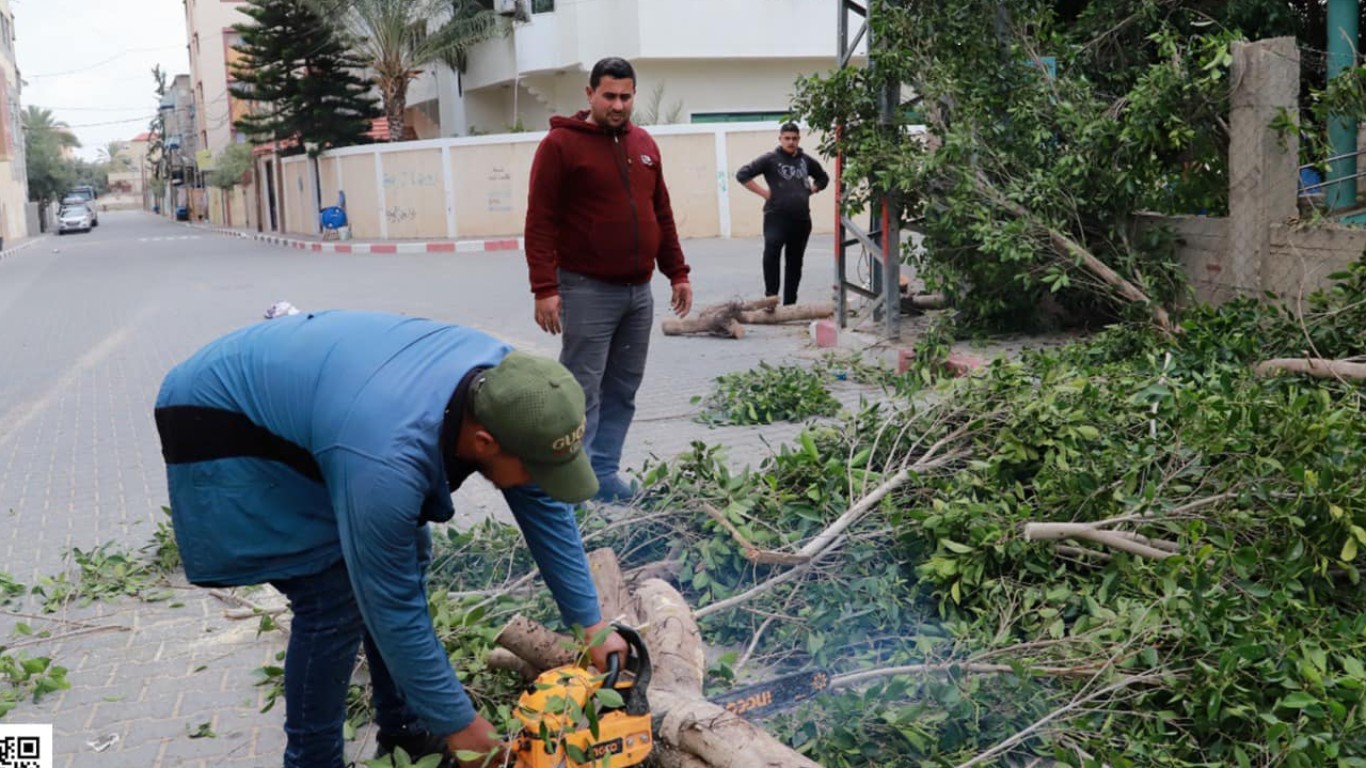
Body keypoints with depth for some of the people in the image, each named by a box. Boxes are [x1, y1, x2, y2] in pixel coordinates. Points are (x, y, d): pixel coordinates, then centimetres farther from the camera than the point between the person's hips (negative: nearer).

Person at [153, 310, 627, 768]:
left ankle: (403, 725, 23)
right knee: (337, 602, -12)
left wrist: (591, 624, -4)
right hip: (224, 427, -8)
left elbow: (544, 504, -7)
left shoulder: (504, 383, -20)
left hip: (300, 388, 8)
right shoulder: (388, 460, -41)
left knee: (406, 557, 5)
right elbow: (392, 607, -29)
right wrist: (456, 723, -17)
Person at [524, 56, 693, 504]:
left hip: (639, 291, 6)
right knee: (582, 391, -5)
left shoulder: (644, 145, 14)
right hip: (588, 291, -6)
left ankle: (604, 473, 17)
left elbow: (662, 214, 19)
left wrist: (677, 273, 14)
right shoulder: (561, 144, -5)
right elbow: (540, 221, -10)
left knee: (623, 391, 8)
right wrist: (544, 288, -17)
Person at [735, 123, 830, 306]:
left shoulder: (806, 160, 12)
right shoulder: (770, 159, -1)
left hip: (802, 219, 5)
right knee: (771, 253, -27)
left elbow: (823, 178, 29)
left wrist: (812, 190, 11)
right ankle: (771, 296, -18)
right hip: (776, 217, -5)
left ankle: (789, 304, 19)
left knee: (795, 262, 9)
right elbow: (742, 174, -5)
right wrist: (763, 192, -9)